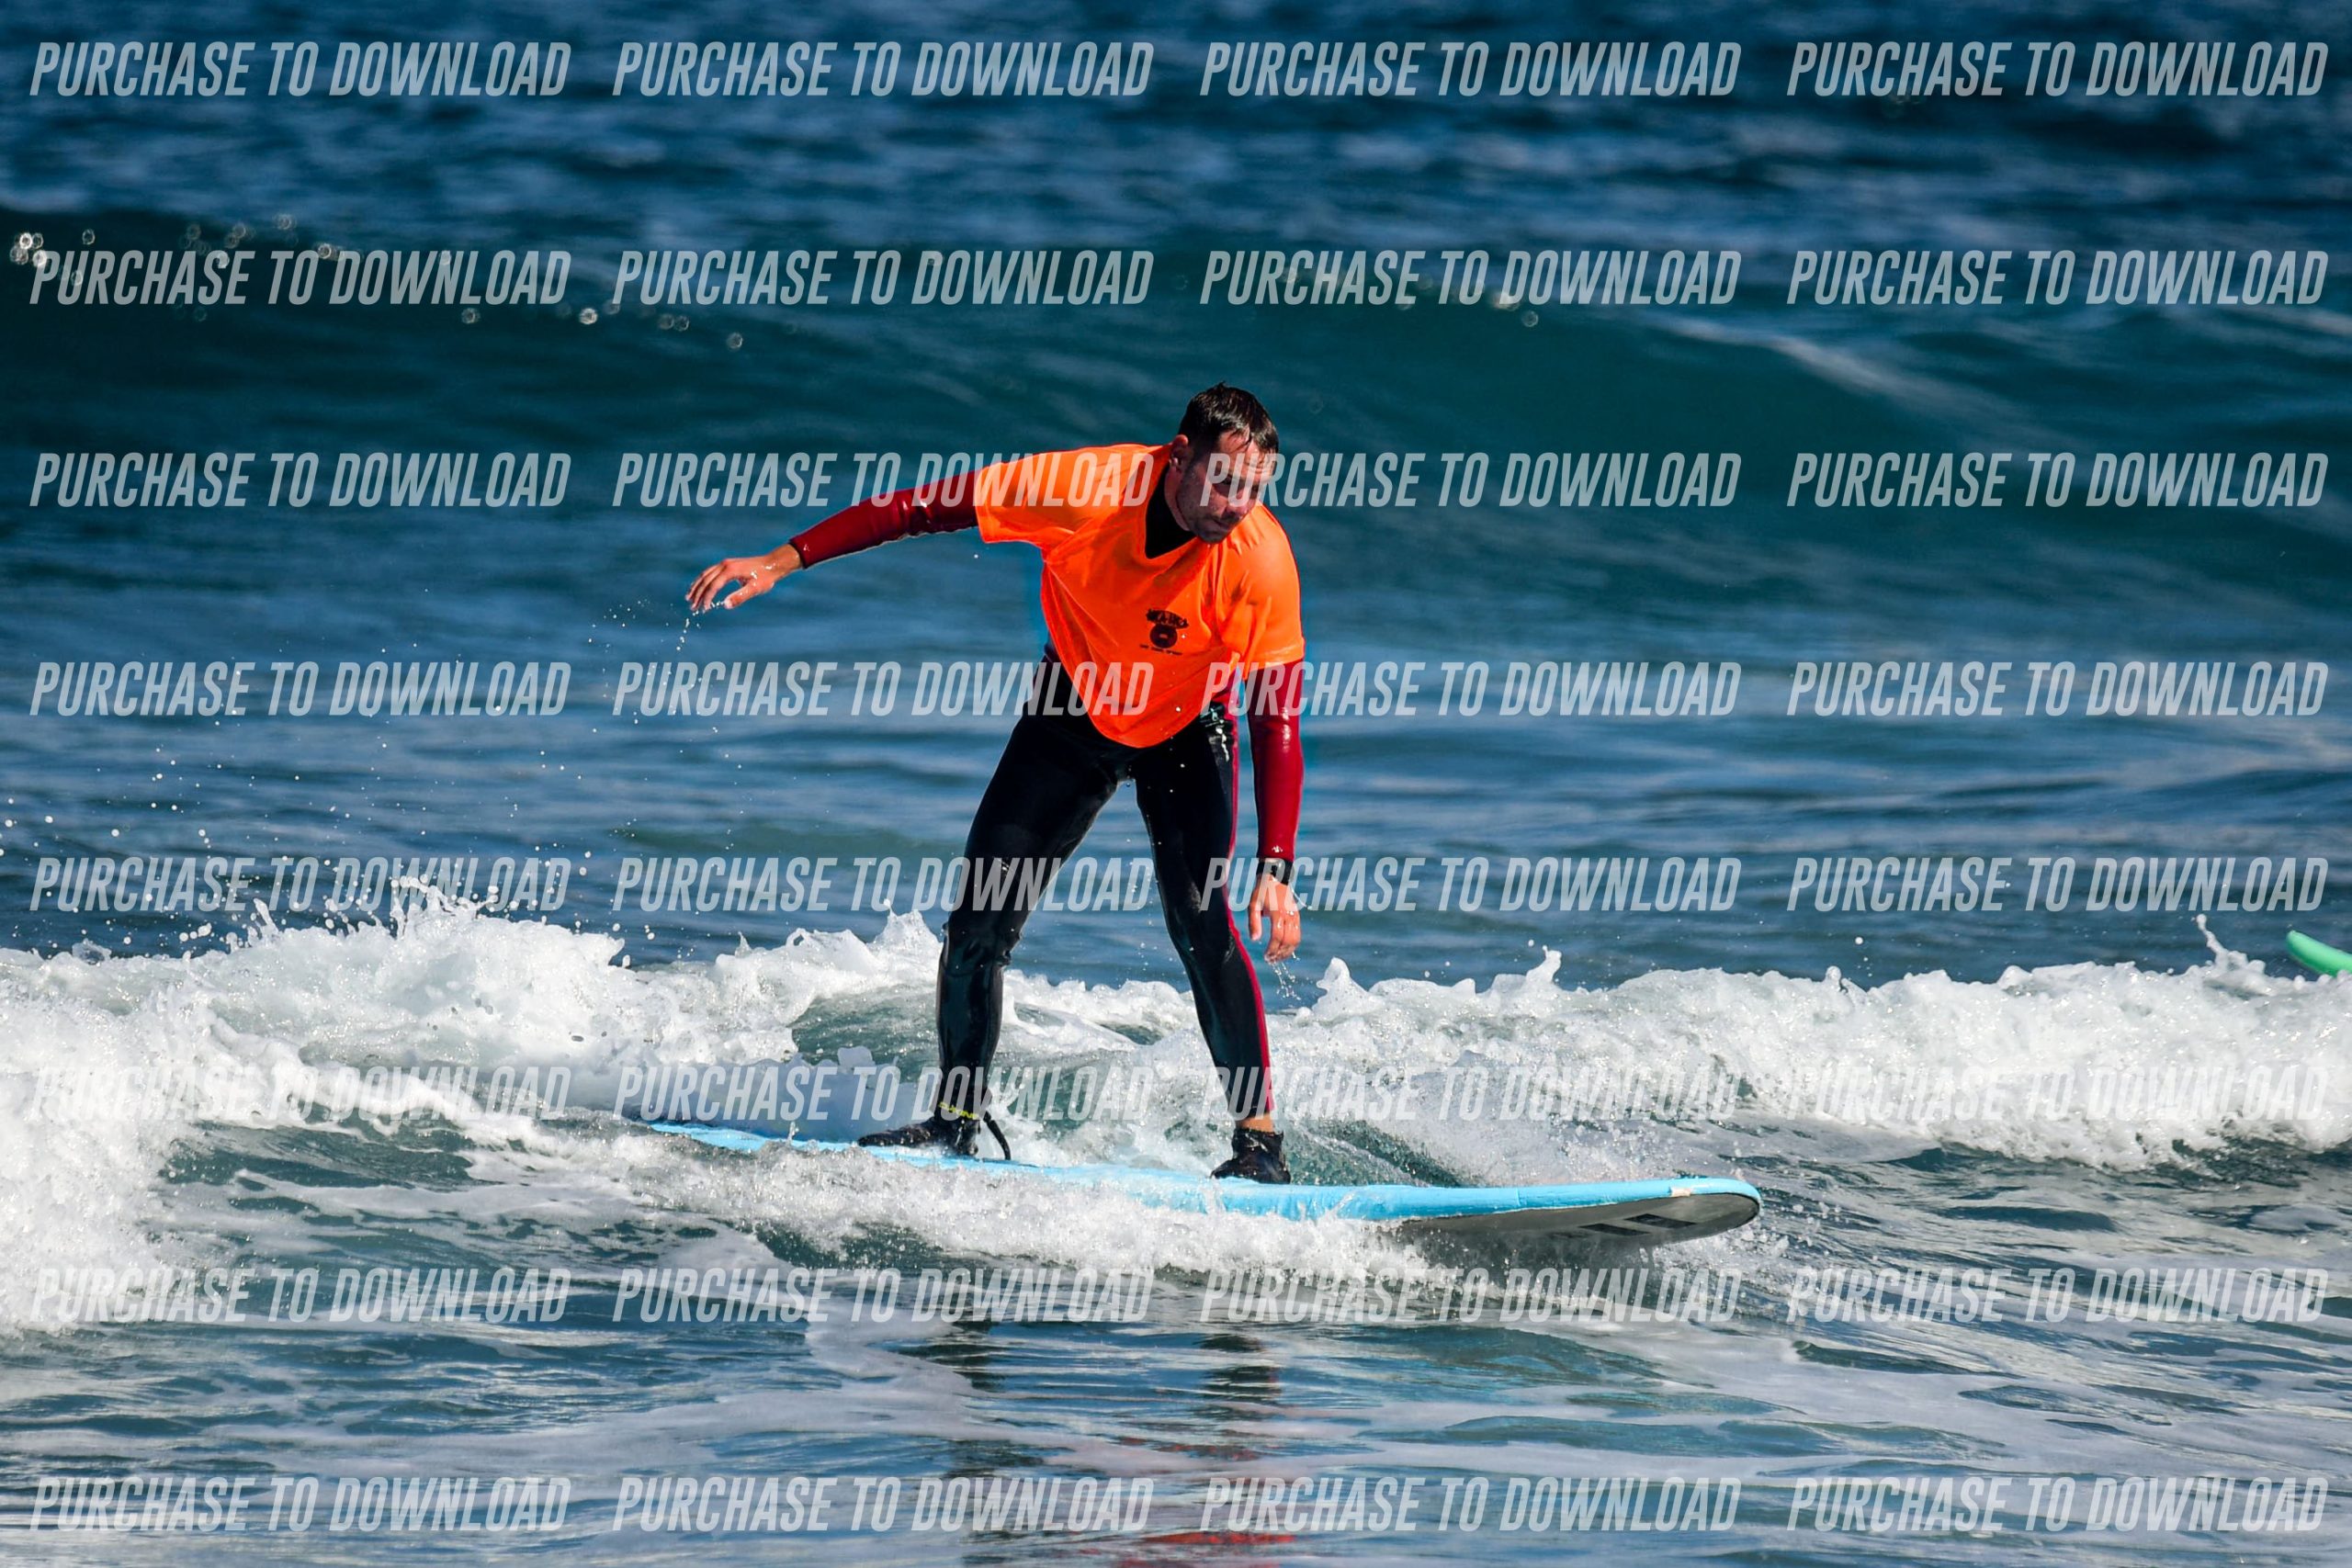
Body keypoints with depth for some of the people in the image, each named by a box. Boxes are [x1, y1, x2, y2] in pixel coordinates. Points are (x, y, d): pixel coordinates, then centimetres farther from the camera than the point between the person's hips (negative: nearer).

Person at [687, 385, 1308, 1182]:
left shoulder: (1261, 559, -32)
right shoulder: (1082, 489, -31)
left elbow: (1276, 721, -26)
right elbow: (919, 509, -20)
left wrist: (1275, 869, -31)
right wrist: (783, 560, -20)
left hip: (1185, 733, -2)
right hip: (1075, 709, 2)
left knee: (1201, 922, -21)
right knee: (978, 923, -1)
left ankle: (1259, 1139, -11)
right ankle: (955, 1123, 17)